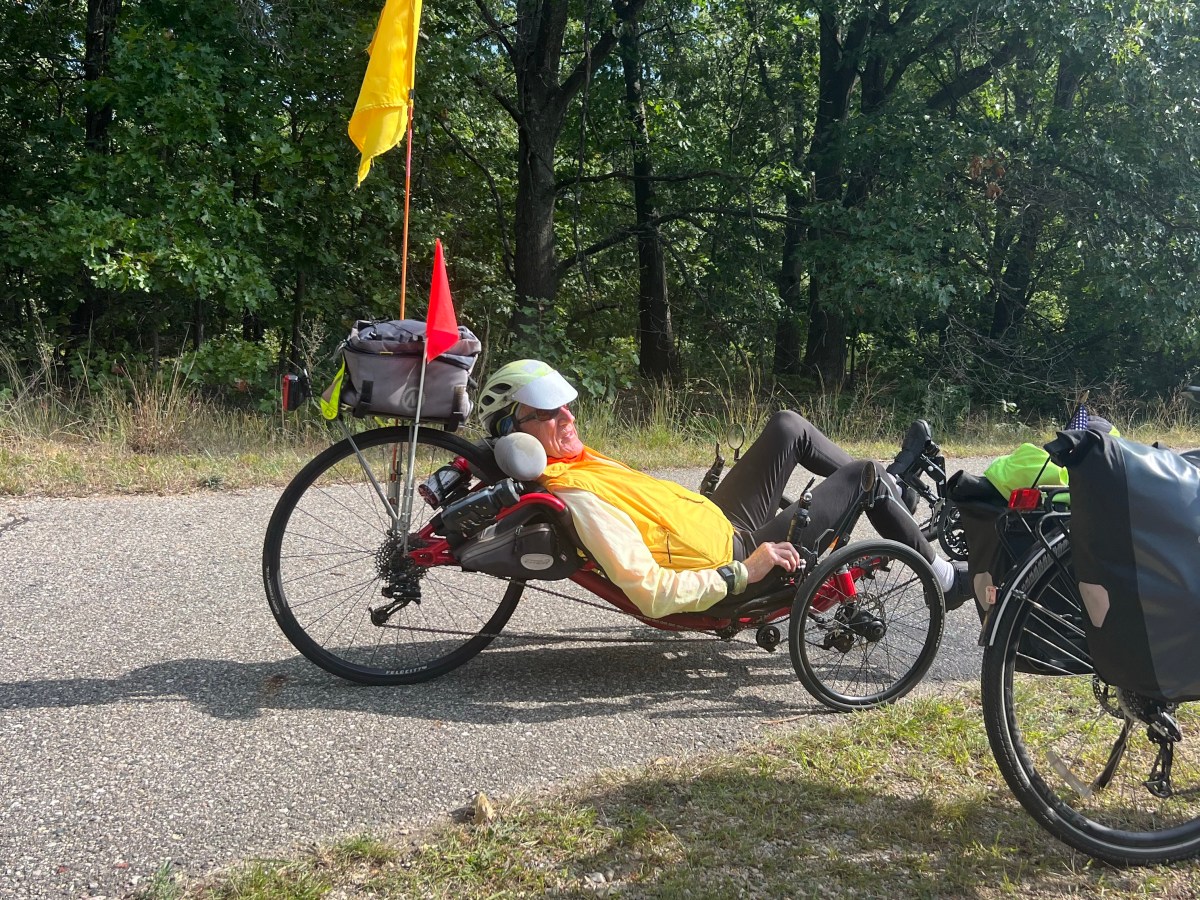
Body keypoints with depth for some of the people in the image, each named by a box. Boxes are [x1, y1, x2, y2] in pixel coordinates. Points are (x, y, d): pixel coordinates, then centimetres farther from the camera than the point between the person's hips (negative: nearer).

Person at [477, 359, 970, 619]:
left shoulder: (573, 458, -1)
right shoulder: (577, 496, -30)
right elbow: (652, 595, -34)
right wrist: (743, 573, -29)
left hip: (721, 523, 9)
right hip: (736, 559, -9)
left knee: (789, 426, 12)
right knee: (863, 473, 1)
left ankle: (887, 490, 36)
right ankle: (943, 577, 23)